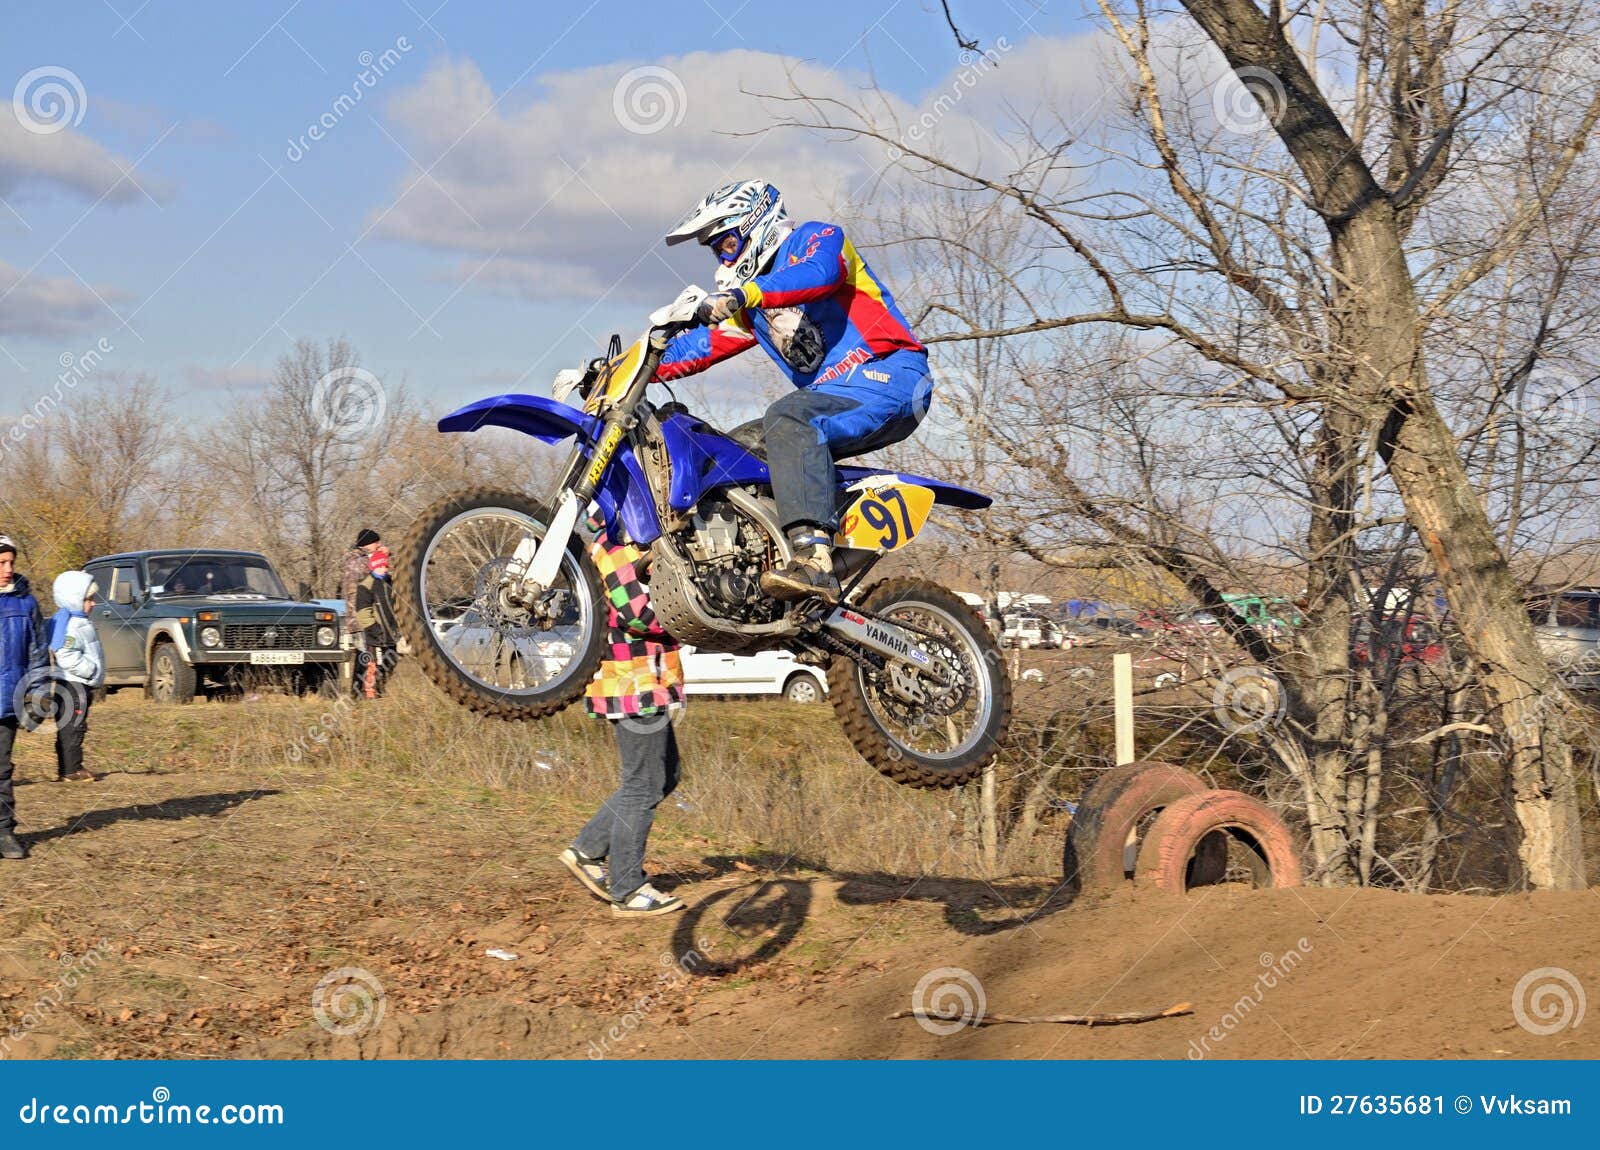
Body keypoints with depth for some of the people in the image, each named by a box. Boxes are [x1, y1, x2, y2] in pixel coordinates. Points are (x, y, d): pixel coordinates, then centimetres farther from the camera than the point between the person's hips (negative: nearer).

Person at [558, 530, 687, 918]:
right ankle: (627, 890, 5)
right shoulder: (617, 543, -16)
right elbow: (636, 612, -24)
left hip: (649, 681, 11)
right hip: (634, 684, -11)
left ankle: (587, 851, 21)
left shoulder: (636, 543, 17)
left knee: (664, 776, 18)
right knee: (643, 786, -3)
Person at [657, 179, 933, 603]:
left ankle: (814, 556, -50)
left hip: (887, 377, -10)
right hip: (832, 396, 10)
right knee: (734, 448, 2)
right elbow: (705, 343, 19)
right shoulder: (749, 307, 26)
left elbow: (819, 272, -22)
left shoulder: (817, 236, 1)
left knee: (787, 419, -34)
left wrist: (745, 294, -36)